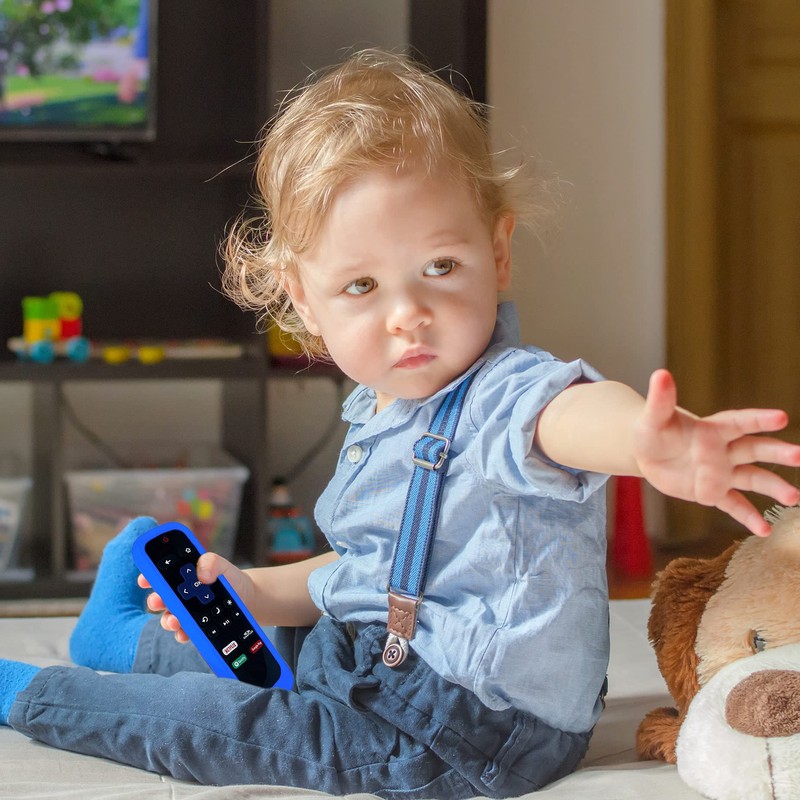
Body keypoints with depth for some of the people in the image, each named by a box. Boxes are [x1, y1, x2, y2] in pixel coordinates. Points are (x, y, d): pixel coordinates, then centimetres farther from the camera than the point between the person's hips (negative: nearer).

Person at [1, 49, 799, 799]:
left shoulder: (504, 396, -27)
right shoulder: (379, 413, 3)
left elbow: (570, 412, -54)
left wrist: (651, 441, -77)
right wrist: (254, 593, 4)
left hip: (478, 727, -8)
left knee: (209, 720, -2)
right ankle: (124, 641, 53)